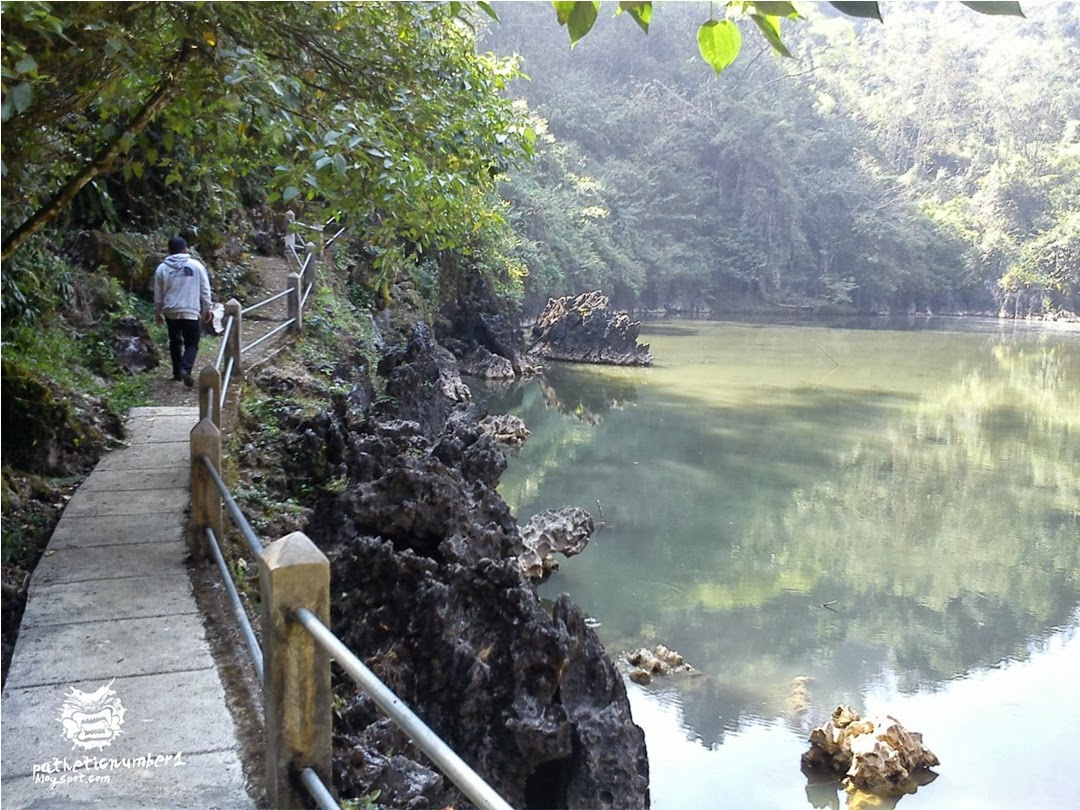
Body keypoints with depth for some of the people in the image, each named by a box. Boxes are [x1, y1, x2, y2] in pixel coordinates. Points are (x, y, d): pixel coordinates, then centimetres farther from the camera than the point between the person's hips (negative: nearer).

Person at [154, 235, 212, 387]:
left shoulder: (162, 268, 1)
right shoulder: (196, 265, -3)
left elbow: (158, 295, 7)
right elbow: (205, 290, 0)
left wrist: (158, 313, 19)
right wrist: (206, 309, 10)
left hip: (171, 312, 2)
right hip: (191, 312, -2)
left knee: (175, 342, 18)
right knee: (191, 344, 4)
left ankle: (177, 372, 22)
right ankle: (185, 369, -18)